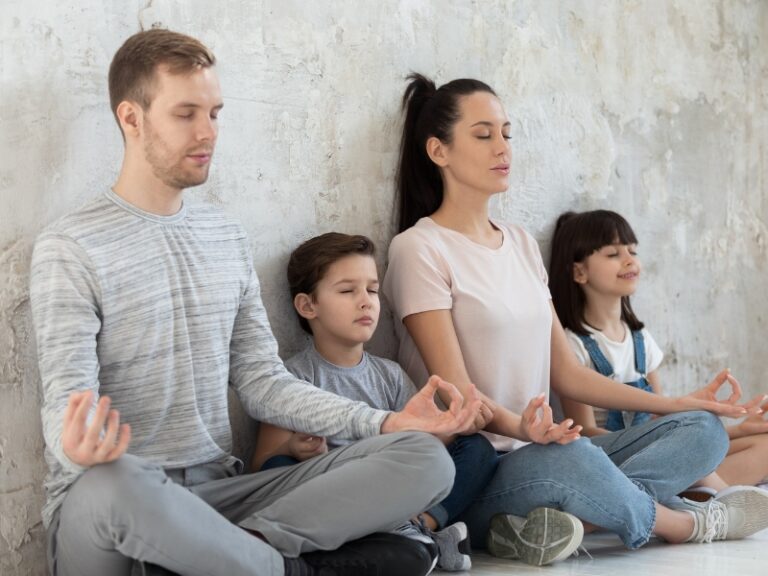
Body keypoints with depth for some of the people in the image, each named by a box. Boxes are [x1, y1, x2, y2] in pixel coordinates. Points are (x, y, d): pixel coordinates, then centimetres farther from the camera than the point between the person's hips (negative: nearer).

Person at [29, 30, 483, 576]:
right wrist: (76, 446, -38)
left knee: (424, 459, -12)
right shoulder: (70, 249, -4)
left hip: (217, 491, 5)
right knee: (114, 484, -44)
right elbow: (67, 401, -13)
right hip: (106, 500, -5)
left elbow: (264, 383, 11)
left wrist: (386, 423, -2)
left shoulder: (227, 237, 15)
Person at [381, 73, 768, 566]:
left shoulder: (521, 244, 15)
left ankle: (567, 519, -28)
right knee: (570, 457, -39)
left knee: (702, 429, -5)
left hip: (540, 452, 8)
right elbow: (456, 392, -14)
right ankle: (688, 525, -8)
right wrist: (523, 428, -34)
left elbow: (565, 371, 14)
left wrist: (679, 403, 9)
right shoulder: (420, 249, -7)